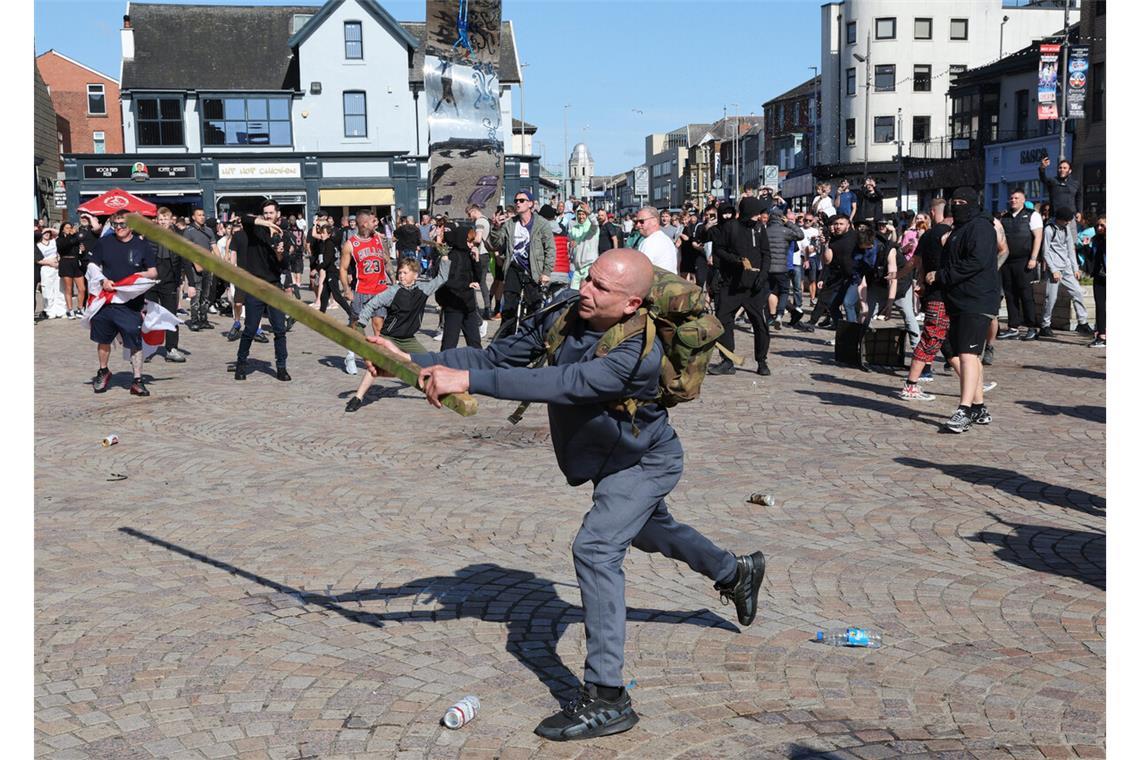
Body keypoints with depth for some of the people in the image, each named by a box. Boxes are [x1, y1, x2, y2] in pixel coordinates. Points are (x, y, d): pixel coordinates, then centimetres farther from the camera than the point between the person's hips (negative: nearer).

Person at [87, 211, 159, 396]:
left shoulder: (143, 246, 1)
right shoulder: (103, 243, 5)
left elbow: (154, 272, 6)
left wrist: (144, 274, -17)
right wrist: (103, 281, -9)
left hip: (131, 303, -2)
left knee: (135, 343, -5)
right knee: (103, 339, 14)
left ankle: (137, 381, 3)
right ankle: (103, 371, 37)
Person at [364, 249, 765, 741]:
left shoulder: (639, 353, -39)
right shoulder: (562, 316, -19)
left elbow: (561, 385, -51)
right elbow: (497, 356, -19)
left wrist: (469, 381, -57)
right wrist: (416, 362, -30)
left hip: (646, 462, -8)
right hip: (611, 460, 8)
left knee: (596, 549, -23)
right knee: (649, 532, 28)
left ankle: (606, 699, -18)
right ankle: (737, 573, 56)